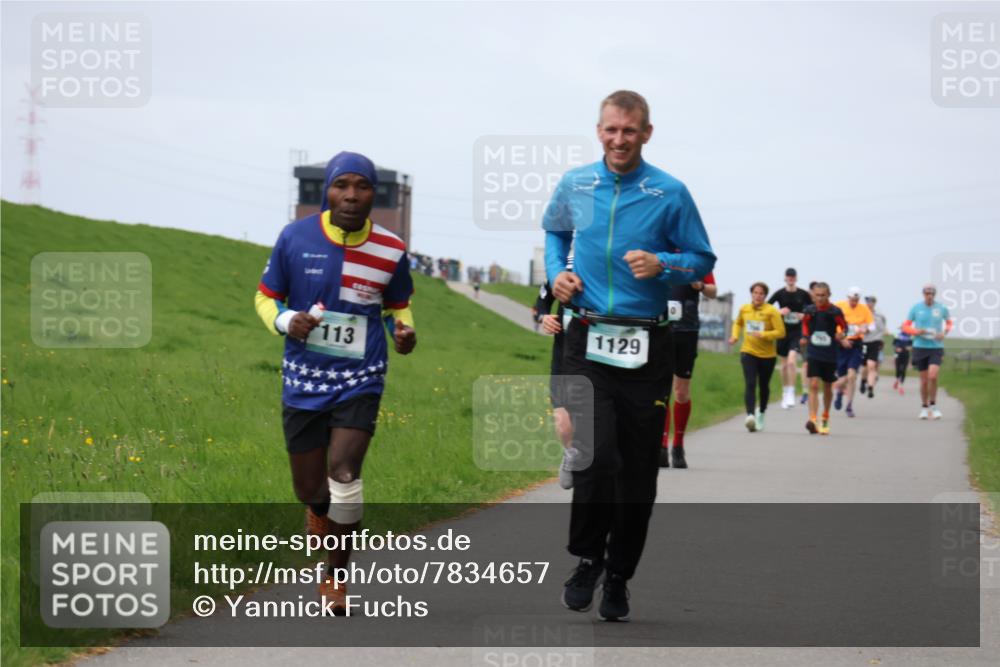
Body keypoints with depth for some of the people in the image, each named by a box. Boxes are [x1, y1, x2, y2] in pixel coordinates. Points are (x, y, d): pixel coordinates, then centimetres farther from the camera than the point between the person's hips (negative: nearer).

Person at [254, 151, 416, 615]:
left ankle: (337, 578, -4)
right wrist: (285, 321, -15)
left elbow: (398, 306, 13)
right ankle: (327, 570, 32)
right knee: (311, 491, 7)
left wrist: (403, 333, -9)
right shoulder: (295, 238, -5)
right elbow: (266, 296, 6)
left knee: (343, 472, -21)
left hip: (360, 380, -1)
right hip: (303, 381, 1)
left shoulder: (390, 250, -4)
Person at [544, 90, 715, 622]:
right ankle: (587, 558, 4)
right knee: (596, 454, -17)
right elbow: (553, 231, 27)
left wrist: (661, 265, -14)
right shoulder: (574, 185, 7)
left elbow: (702, 260, 6)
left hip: (647, 350, 0)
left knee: (638, 470, 5)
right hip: (587, 341, 0)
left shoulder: (670, 193, 0)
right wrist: (557, 272, 8)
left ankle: (618, 578, 21)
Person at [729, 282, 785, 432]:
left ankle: (761, 414, 38)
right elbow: (738, 323, 23)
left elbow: (781, 332, -13)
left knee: (763, 386, 14)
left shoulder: (772, 311, -10)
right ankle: (750, 415, -31)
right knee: (750, 384, -17)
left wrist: (763, 335, -25)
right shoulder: (744, 309, 2)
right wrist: (735, 336, 5)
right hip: (748, 352, 1)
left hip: (767, 355, -1)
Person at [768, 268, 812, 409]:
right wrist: (779, 312, -15)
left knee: (792, 361, -20)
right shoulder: (780, 294, -1)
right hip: (783, 332, 2)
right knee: (784, 364, 11)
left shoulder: (803, 294, -1)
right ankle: (785, 393, 27)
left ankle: (791, 394, -15)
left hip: (797, 332, -2)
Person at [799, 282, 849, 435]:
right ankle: (813, 420, -22)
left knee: (828, 387, 13)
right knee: (813, 385, -14)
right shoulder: (809, 310, -2)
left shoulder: (835, 312, -7)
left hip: (830, 355, 0)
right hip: (814, 354, 0)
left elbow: (844, 326, 7)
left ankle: (825, 419, 33)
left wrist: (841, 336, -13)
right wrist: (805, 337, 3)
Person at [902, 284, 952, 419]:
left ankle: (933, 406, 0)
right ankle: (924, 408, 21)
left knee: (933, 376, -16)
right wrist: (916, 331, -14)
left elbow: (949, 323, 19)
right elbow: (906, 326, 6)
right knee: (924, 380, 4)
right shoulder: (916, 308, -1)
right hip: (920, 346, 1)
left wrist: (944, 333, -1)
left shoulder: (942, 308, 1)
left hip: (936, 347, 0)